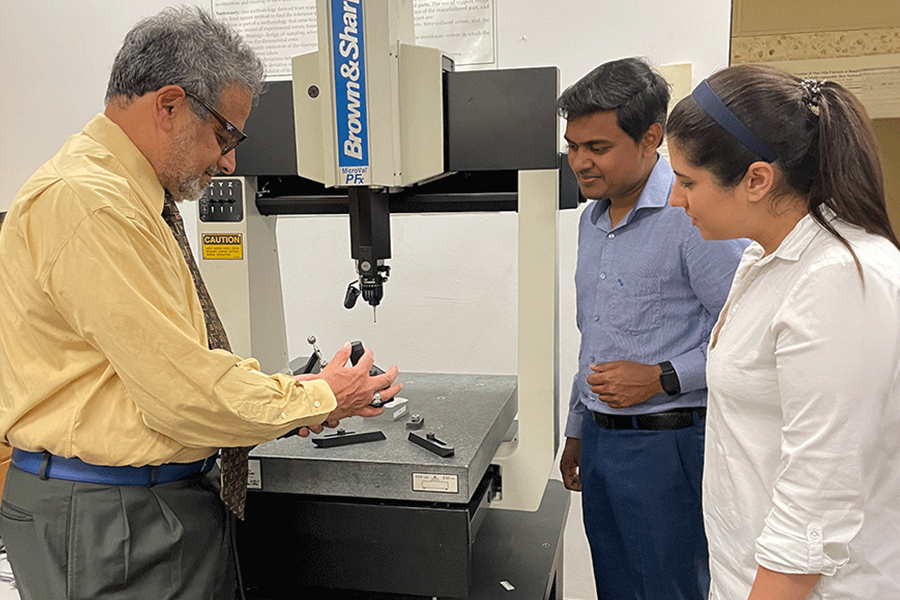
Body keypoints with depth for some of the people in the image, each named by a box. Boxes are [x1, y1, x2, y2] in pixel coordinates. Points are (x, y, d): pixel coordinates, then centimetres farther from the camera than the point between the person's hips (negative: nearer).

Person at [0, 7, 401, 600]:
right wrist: (318, 400, -10)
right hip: (109, 517, -9)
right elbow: (184, 392, -23)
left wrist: (287, 391, 4)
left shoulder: (133, 199, 10)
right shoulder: (87, 202, -22)